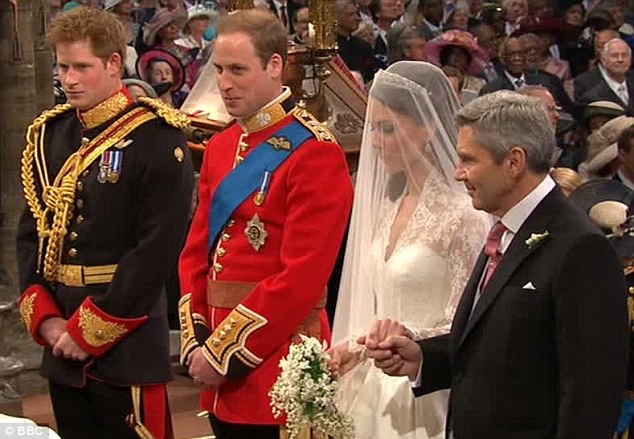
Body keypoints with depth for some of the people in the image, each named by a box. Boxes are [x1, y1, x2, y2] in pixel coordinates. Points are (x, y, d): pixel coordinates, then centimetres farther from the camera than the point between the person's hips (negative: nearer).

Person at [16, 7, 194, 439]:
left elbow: (157, 251, -15)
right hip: (61, 347, 6)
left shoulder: (158, 139, -10)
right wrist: (45, 318, -3)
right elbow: (30, 232, 11)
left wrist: (88, 330, -14)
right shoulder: (47, 134, 10)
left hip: (128, 344, -6)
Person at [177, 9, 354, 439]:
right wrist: (197, 340, 0)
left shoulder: (316, 153, -13)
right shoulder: (221, 147, 11)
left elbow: (301, 277, -18)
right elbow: (196, 251, 13)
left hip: (279, 359, -7)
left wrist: (225, 352, -15)